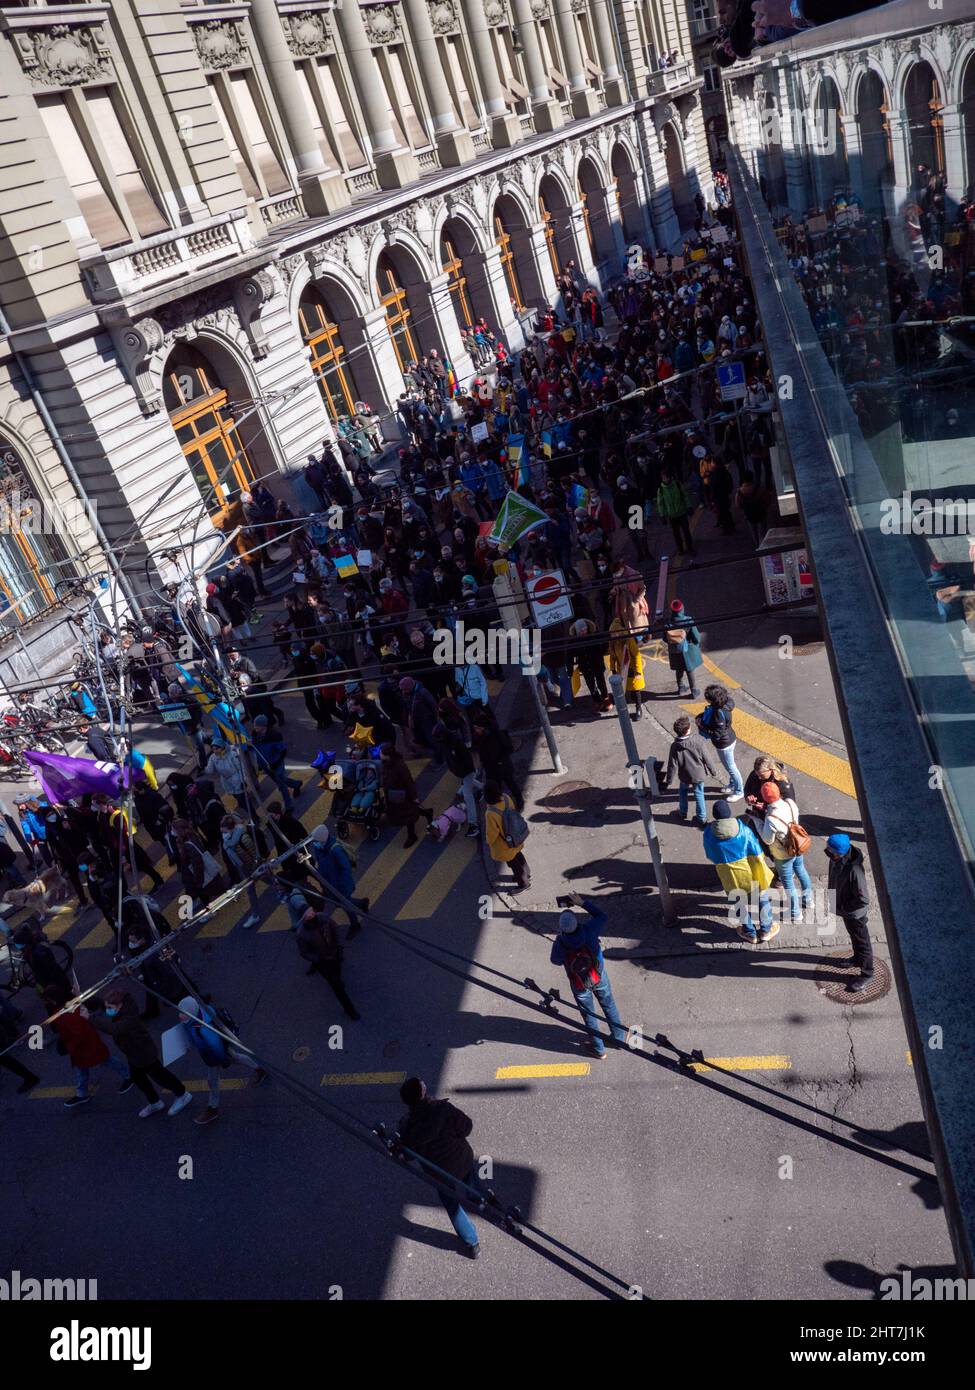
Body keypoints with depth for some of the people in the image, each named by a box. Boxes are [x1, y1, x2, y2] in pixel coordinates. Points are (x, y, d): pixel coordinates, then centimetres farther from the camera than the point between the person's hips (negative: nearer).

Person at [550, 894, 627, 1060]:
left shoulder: (559, 943, -30)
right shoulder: (588, 931, -30)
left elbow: (555, 961, -9)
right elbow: (602, 916, -11)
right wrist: (583, 903, -13)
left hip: (579, 985, -1)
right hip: (599, 977, 1)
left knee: (589, 1014, 20)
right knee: (609, 1007, 25)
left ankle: (599, 1050, 37)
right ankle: (620, 1038, 44)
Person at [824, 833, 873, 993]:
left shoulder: (854, 870, -40)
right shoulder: (837, 860, -17)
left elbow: (863, 899, -31)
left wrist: (840, 907, -22)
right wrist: (832, 899, 3)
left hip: (855, 913, -7)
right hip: (846, 909, 7)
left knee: (862, 942, 16)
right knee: (853, 936, 31)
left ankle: (867, 974, 37)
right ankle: (857, 959, 56)